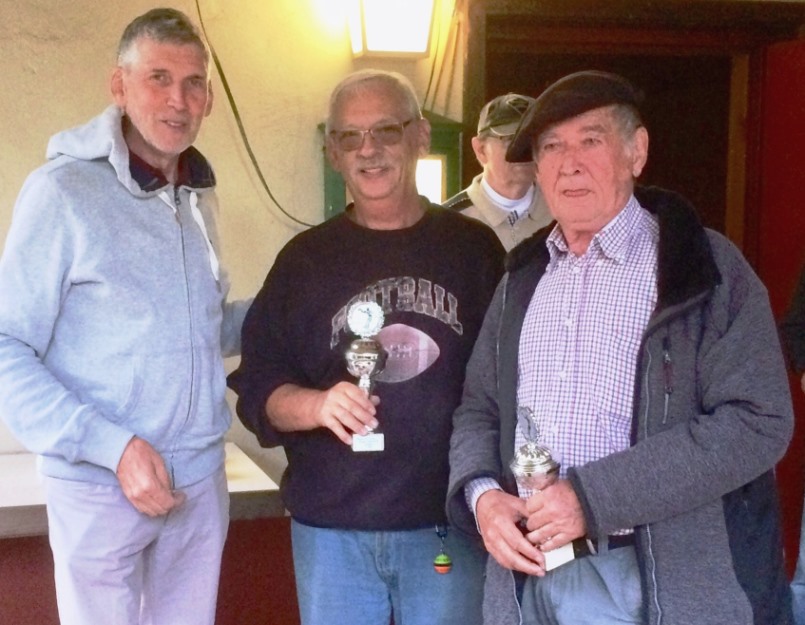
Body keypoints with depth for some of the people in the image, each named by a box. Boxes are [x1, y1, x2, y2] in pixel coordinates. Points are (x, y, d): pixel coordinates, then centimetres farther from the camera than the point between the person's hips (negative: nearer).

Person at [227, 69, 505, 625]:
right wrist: (316, 406, -18)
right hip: (331, 528, 1)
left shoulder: (474, 248, 2)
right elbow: (257, 387, 2)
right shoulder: (305, 259, 5)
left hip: (448, 524, -1)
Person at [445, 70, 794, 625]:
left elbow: (758, 423, -16)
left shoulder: (705, 267, -7)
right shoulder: (524, 278, 10)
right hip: (529, 568, 5)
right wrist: (480, 492, -8)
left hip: (654, 580, -4)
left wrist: (591, 497, -19)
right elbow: (480, 407, 14)